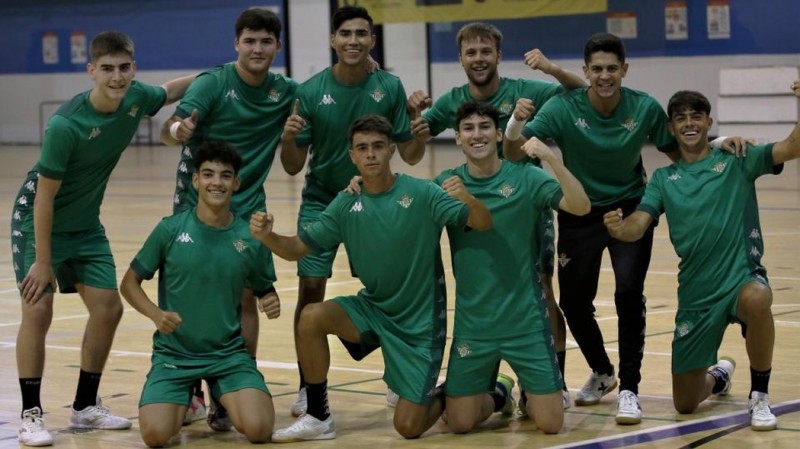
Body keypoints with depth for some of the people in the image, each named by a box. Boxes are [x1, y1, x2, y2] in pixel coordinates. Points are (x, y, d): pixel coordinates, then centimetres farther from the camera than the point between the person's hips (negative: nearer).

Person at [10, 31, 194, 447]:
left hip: (85, 225, 7)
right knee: (38, 311, -12)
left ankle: (85, 407, 17)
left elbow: (170, 90, 14)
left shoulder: (136, 98, -12)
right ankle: (31, 415, -1)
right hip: (38, 222, -7)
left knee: (108, 308, 3)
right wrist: (43, 262, -21)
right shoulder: (65, 125, -30)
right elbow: (44, 197, -23)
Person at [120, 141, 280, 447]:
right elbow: (130, 283, 3)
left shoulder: (251, 240, -3)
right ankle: (183, 401, 15)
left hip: (229, 352, 1)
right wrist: (156, 314, -16)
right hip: (174, 352, -1)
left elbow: (264, 293, 12)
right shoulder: (170, 230, -7)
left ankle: (223, 400, 15)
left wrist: (271, 304, -12)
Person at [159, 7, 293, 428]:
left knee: (247, 296, -4)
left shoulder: (285, 92, 0)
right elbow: (171, 128, -25)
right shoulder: (213, 82, -12)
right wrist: (178, 129, -48)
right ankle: (191, 390, 15)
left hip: (247, 209, 3)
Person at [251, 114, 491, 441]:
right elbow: (298, 248, -2)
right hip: (372, 308, 4)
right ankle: (318, 418, -9)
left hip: (420, 320, -4)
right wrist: (268, 236, -25)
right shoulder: (346, 205, -4)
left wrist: (469, 200, -43)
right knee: (311, 317, -24)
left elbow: (483, 224, -19)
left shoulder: (422, 193, -15)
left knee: (408, 427, -10)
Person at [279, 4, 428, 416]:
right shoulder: (310, 91, -11)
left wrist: (419, 140, -25)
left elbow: (408, 155, -3)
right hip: (321, 202, -1)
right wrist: (288, 138, -28)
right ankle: (308, 386, 3)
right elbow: (293, 167, -8)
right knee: (310, 289, -10)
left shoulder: (389, 88, -8)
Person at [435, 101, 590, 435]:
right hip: (473, 323, 2)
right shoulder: (447, 183, 1)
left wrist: (550, 157, -30)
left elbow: (580, 207, -19)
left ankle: (528, 394, 32)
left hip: (526, 319, -2)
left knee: (550, 423, -2)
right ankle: (498, 394, 34)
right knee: (459, 423, 2)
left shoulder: (525, 177, -6)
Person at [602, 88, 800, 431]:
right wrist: (618, 227, -25)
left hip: (741, 275, -3)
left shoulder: (737, 161, 2)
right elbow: (636, 227, -2)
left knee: (756, 299, -42)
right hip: (696, 293, 3)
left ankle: (759, 395, -17)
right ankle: (718, 376, 45)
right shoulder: (663, 178, 10)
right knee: (685, 405, 5)